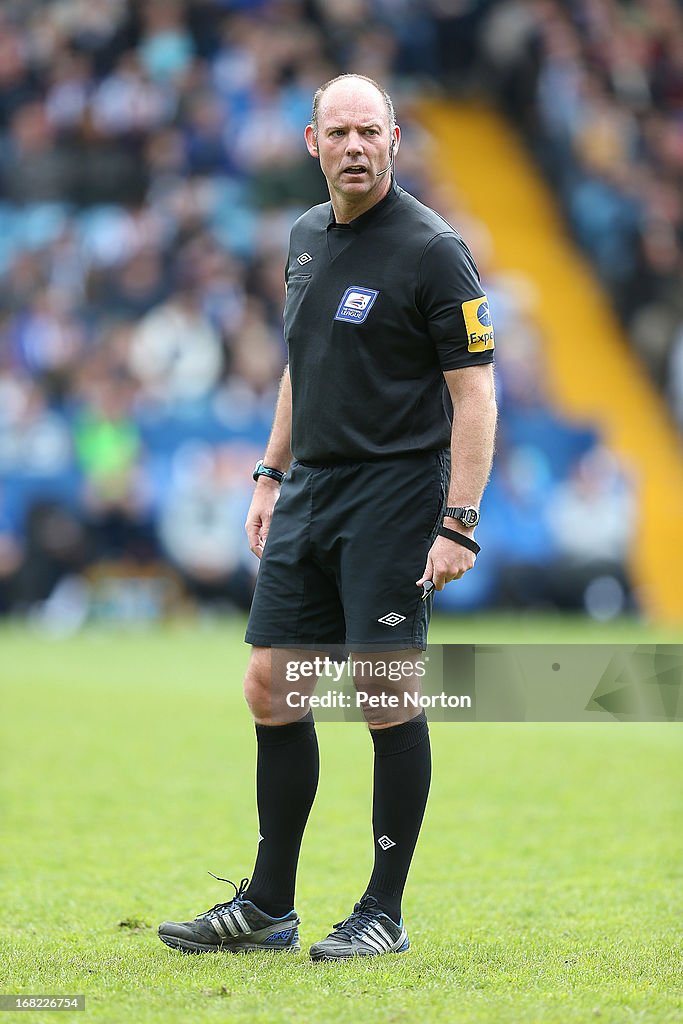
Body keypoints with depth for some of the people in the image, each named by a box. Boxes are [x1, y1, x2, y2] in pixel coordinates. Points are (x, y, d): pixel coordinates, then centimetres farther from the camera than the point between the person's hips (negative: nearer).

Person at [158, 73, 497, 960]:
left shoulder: (432, 249, -11)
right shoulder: (307, 237, 12)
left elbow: (474, 393, -13)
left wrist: (458, 523, -19)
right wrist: (271, 475, 20)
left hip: (394, 494, -7)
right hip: (309, 491, 7)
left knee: (387, 697, -6)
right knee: (271, 688, 6)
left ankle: (384, 914, 4)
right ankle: (267, 908, 15)